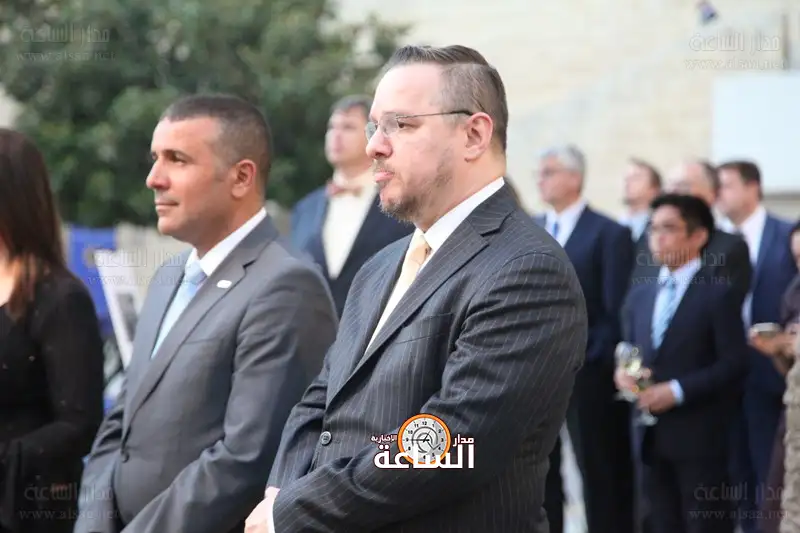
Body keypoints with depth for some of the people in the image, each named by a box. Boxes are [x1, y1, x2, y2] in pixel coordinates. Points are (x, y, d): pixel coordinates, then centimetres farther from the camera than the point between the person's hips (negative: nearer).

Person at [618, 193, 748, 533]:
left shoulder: (718, 294, -5)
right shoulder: (640, 295, 16)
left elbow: (734, 365, -11)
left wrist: (677, 390, -18)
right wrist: (623, 372, -4)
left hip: (699, 437, -6)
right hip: (651, 436, 6)